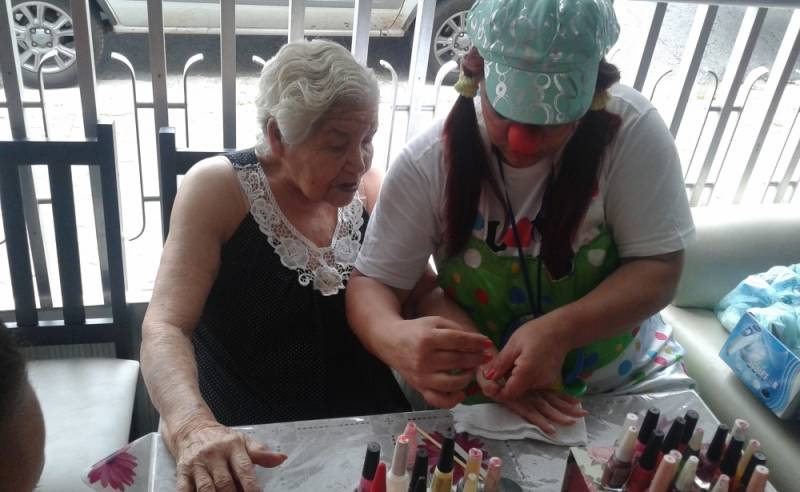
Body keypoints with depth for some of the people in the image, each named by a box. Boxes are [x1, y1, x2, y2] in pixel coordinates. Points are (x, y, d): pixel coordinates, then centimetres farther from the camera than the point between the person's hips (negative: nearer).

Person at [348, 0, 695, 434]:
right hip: (484, 392, -1)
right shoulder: (427, 164, -18)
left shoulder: (629, 130, -19)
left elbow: (658, 268, -15)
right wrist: (393, 338, -36)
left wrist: (559, 331, -30)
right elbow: (374, 282, -13)